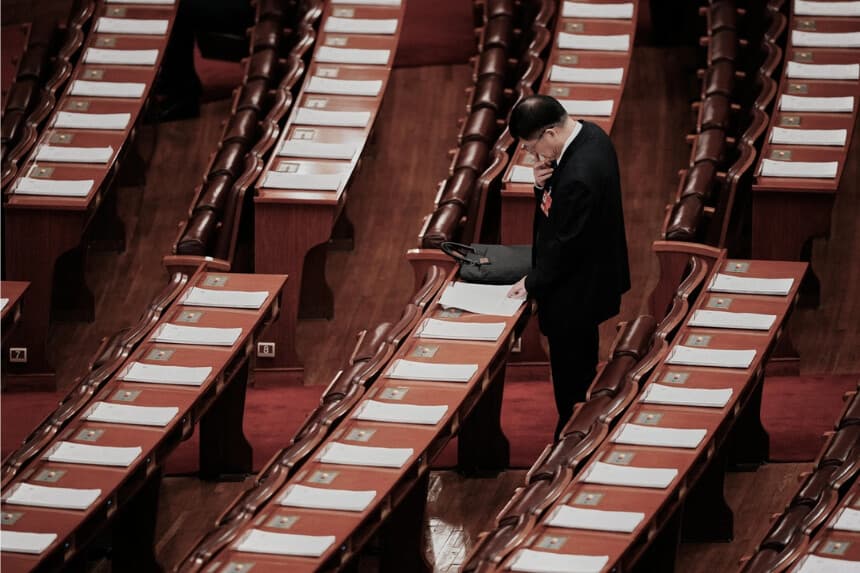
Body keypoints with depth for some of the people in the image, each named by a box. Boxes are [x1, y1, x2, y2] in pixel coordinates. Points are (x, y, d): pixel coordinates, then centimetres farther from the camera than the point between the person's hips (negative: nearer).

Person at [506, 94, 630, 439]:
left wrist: (532, 283, -11)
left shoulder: (579, 176, -37)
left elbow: (566, 246, -26)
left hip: (574, 288, -10)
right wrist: (543, 183, -14)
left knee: (569, 365, 9)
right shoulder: (589, 134, -7)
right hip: (592, 272, 10)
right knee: (584, 351, 27)